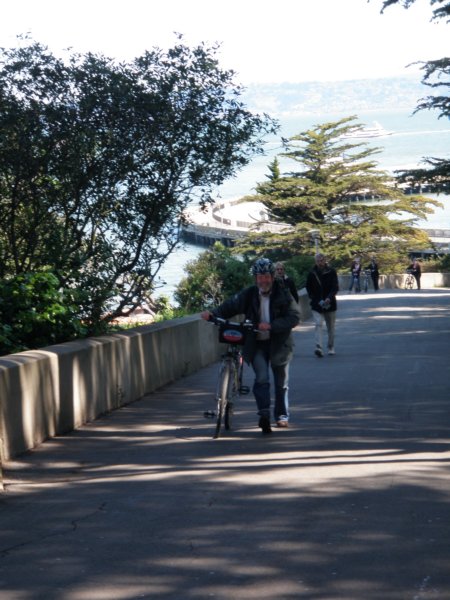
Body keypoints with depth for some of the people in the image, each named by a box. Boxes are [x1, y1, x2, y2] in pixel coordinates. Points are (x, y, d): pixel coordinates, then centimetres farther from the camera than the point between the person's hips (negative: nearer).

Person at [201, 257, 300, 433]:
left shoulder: (283, 294, -9)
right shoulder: (248, 295, -3)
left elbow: (294, 317, -16)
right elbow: (229, 307, 1)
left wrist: (271, 326, -27)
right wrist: (212, 313, -19)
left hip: (278, 344, 0)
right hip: (257, 344, 0)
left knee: (281, 382, 11)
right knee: (262, 378, -17)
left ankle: (282, 415, 26)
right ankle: (264, 415, -18)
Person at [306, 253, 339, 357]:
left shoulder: (331, 272, -4)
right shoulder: (311, 273, -1)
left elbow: (335, 287, -6)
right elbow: (309, 288, 8)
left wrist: (329, 298, -23)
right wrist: (318, 301, -2)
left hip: (330, 304, 1)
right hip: (317, 305, -1)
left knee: (331, 327, 11)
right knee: (318, 324, -15)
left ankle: (331, 347, 24)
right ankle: (319, 347, -25)